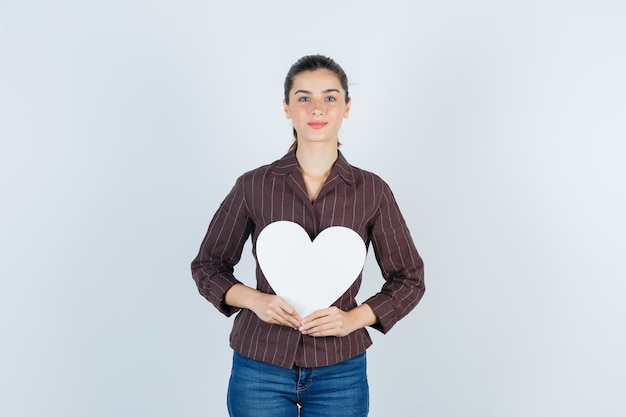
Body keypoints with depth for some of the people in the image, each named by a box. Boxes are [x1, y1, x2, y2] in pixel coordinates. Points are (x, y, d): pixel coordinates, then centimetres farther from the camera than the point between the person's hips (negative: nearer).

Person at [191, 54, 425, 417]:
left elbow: (409, 279, 4)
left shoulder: (372, 191, -3)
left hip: (340, 373, 1)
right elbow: (207, 267, 5)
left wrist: (354, 318, -11)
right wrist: (255, 300, -12)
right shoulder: (254, 186, -3)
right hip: (260, 370, 0)